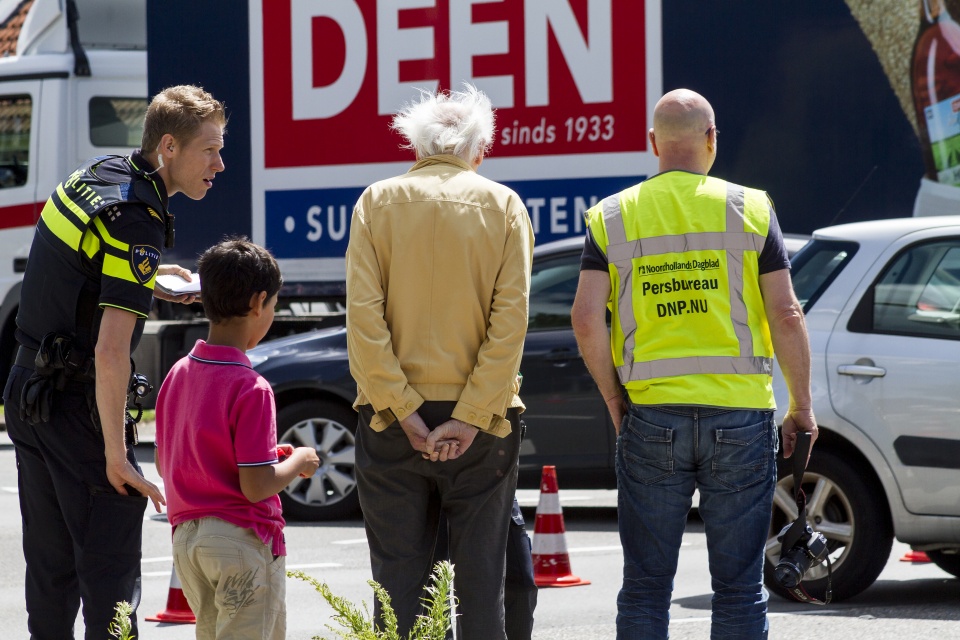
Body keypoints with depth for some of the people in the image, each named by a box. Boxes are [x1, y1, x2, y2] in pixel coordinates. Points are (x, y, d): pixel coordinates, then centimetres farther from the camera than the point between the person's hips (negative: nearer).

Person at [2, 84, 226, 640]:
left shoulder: (94, 175, 7)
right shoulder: (138, 223, -21)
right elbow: (110, 352, -27)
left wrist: (150, 277, 19)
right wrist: (116, 456, -21)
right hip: (79, 406, -9)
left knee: (50, 567, 16)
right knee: (111, 572, -6)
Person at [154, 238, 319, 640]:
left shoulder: (177, 376, 4)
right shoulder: (250, 389, -19)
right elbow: (256, 486, -21)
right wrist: (299, 462, -1)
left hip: (186, 538, 7)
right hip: (243, 541, -7)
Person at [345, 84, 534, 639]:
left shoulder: (378, 202, 3)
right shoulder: (504, 206, 3)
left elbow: (364, 317, -8)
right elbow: (510, 319, -8)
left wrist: (403, 412, -9)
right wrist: (469, 418, -10)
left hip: (393, 421, 0)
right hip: (480, 424, 0)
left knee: (399, 581, 4)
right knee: (481, 581, 5)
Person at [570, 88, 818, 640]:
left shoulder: (613, 217, 3)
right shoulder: (749, 208, 0)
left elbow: (587, 319, -5)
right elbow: (786, 315, -4)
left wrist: (615, 399, 8)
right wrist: (802, 405, 6)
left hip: (650, 414, 1)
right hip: (740, 413, -1)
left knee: (646, 586, 7)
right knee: (739, 585, 4)